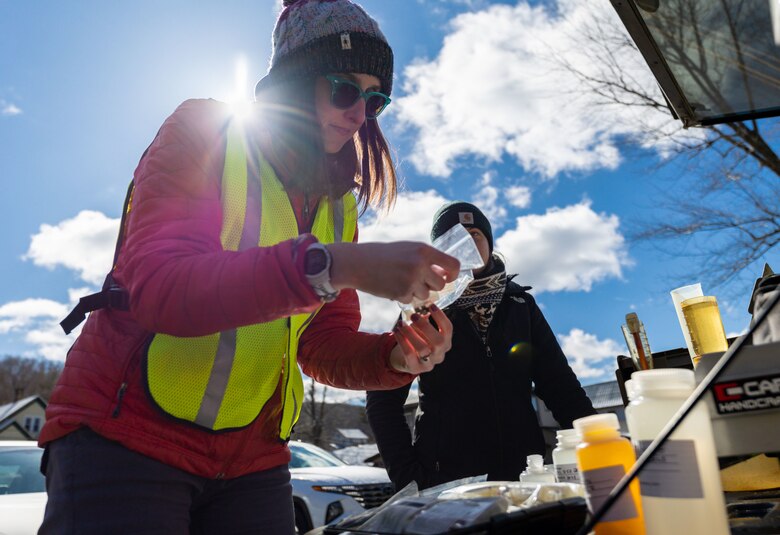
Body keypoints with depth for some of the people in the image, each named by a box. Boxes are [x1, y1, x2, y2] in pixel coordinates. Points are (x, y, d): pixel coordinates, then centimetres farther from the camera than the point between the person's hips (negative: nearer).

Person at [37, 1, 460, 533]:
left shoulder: (338, 205, 7)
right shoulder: (202, 133, -8)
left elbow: (326, 345, 4)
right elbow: (158, 287, -25)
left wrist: (397, 355, -17)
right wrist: (331, 265, -35)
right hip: (122, 434, -4)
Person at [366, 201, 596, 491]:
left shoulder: (520, 304, 8)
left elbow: (558, 383, 7)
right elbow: (383, 399, 0)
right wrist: (406, 473, -9)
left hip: (523, 472, 2)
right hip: (445, 482, -2)